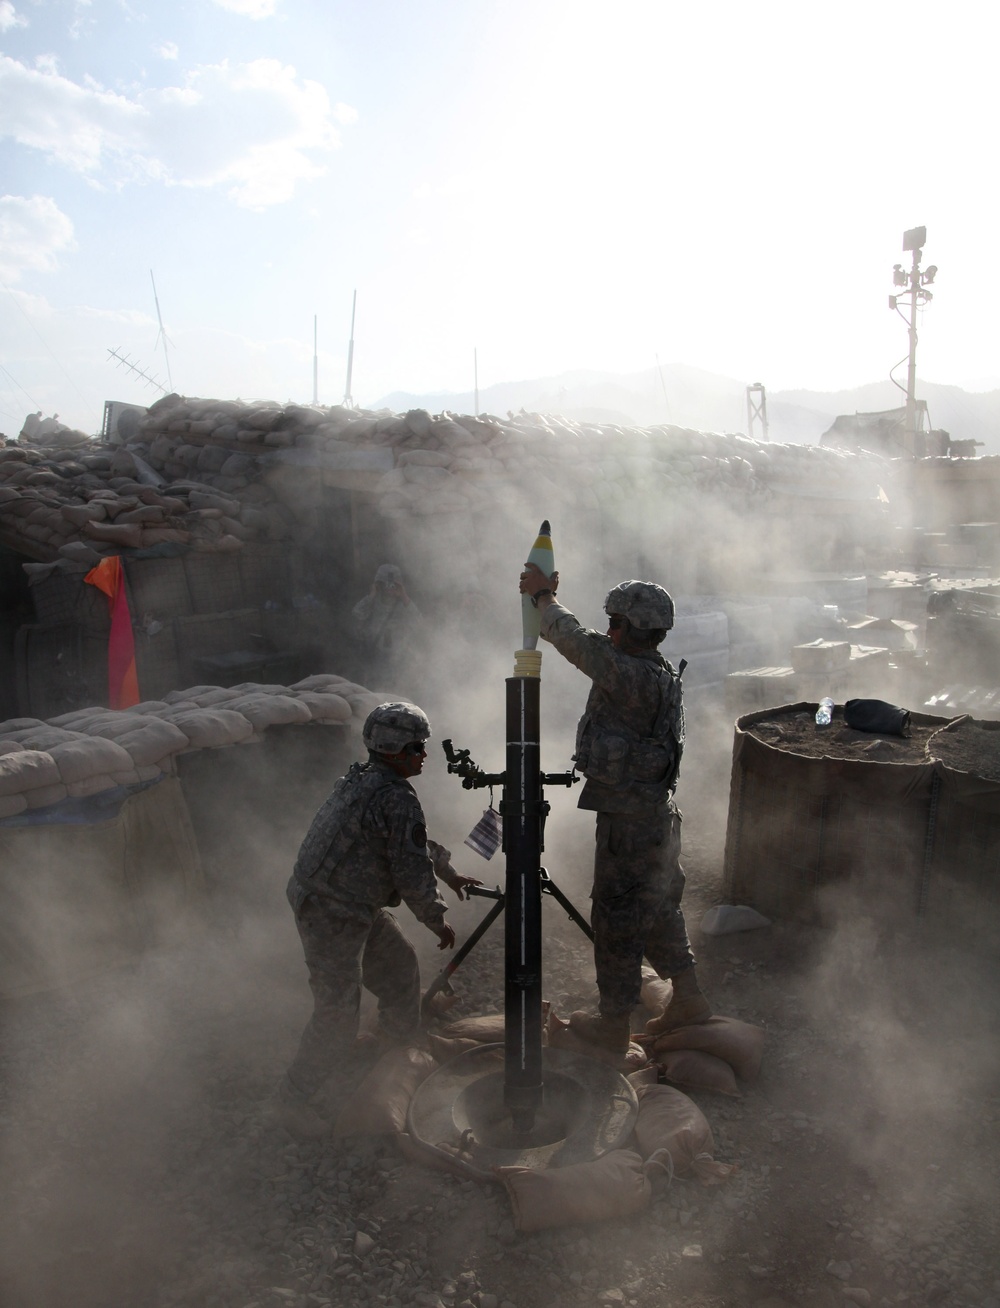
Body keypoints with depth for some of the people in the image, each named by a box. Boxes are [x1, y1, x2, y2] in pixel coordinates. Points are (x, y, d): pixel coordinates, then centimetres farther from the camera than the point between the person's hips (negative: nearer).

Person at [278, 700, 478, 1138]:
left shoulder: (361, 778, 6)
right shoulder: (396, 799, -25)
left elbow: (411, 840, 21)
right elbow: (412, 871, -21)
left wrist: (447, 871, 27)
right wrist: (438, 921, -5)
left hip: (356, 905, 10)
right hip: (332, 915, -10)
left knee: (399, 964, 22)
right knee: (337, 1013, 0)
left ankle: (398, 1039, 45)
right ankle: (295, 1098, 17)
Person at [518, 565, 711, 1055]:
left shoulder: (632, 676, -26)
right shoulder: (659, 673, 3)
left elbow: (574, 639, -21)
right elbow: (590, 648, 15)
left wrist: (543, 595, -5)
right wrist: (548, 597, 15)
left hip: (628, 823, -9)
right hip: (657, 814, 9)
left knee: (616, 921, 8)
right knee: (659, 909, 24)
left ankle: (613, 1024, 25)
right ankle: (688, 998, 38)